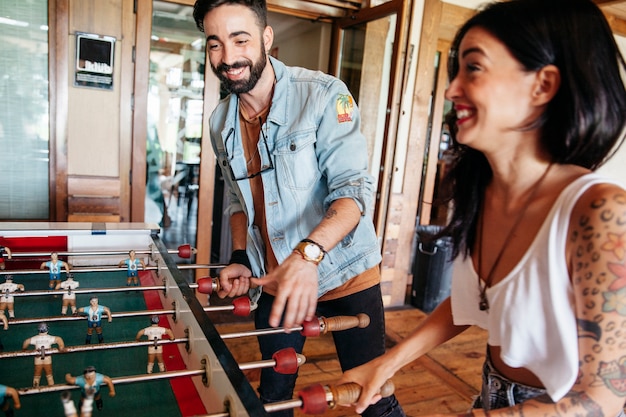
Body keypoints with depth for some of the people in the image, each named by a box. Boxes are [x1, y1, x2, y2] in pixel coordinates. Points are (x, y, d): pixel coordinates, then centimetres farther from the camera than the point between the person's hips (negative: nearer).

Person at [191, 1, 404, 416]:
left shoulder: (324, 95, -16)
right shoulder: (222, 122, 1)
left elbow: (354, 188, -23)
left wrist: (308, 253, -39)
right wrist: (239, 258, 0)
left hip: (344, 274, -4)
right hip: (274, 283, 5)